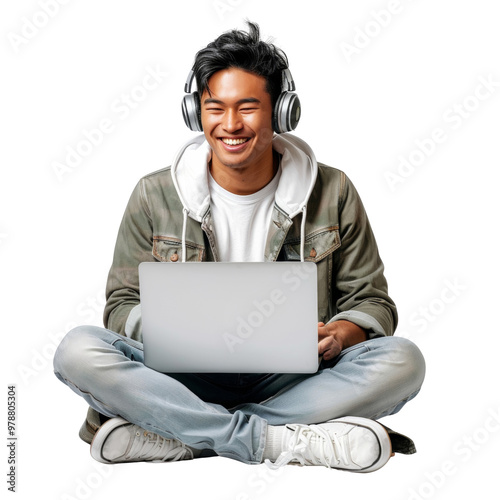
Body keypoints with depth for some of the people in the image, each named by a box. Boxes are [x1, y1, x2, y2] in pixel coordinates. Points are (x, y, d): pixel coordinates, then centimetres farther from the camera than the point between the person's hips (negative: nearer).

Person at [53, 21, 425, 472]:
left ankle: (173, 436, -25)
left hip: (293, 379, 1)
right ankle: (286, 441, -29)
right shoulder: (154, 197, 2)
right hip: (189, 376, 0)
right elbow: (122, 305, 6)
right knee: (78, 350, -25)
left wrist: (339, 334, -17)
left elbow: (371, 301, 7)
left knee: (402, 360, -27)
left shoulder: (332, 193, 2)